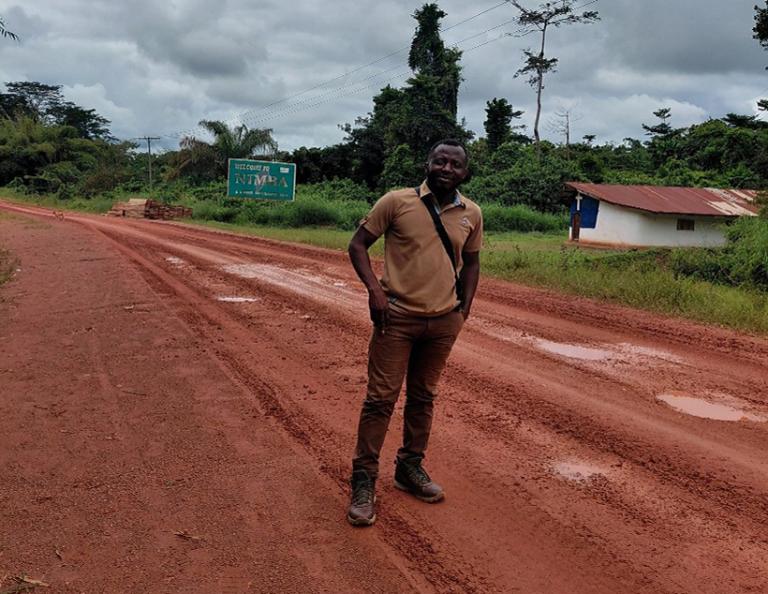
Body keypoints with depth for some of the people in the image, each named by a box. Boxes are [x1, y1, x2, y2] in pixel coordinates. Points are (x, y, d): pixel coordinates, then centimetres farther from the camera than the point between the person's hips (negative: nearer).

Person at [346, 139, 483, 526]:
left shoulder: (472, 214, 4)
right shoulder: (397, 201, -6)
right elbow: (358, 244, -2)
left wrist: (463, 309, 9)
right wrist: (374, 288, -15)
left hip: (443, 321, 4)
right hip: (397, 317, -4)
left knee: (423, 397, 15)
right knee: (381, 398, -2)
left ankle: (410, 468, 31)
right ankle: (363, 481, 9)